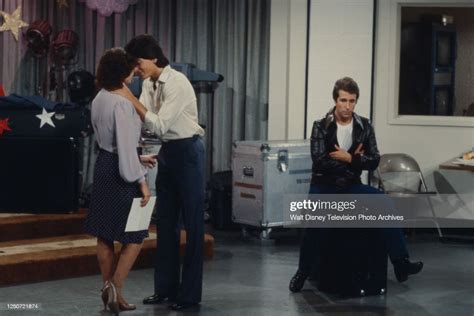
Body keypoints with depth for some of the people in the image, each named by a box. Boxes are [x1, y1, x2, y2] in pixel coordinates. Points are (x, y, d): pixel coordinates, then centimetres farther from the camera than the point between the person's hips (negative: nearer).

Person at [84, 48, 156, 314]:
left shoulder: (100, 99, 7)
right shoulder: (122, 103, -20)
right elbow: (125, 145, -22)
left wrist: (137, 159, 21)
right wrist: (141, 181, -17)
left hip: (104, 165, 9)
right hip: (120, 173, -9)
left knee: (105, 235, 12)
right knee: (135, 235, 3)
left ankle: (110, 291, 21)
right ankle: (116, 287, -3)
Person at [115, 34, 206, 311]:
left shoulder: (177, 83, -21)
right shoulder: (149, 83, 5)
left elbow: (159, 125, -26)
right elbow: (140, 118, -1)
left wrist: (131, 98, -27)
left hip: (187, 151, -9)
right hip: (168, 151, 9)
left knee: (192, 221, -2)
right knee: (166, 220, 12)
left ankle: (190, 294, 4)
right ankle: (166, 288, 21)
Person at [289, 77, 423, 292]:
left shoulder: (364, 127, 2)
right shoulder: (321, 127, -6)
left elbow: (374, 161, -4)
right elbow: (319, 161, -18)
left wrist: (348, 158, -18)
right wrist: (355, 159, -14)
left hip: (351, 186, 3)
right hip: (324, 187, -3)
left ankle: (400, 262, -19)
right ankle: (303, 271, -11)